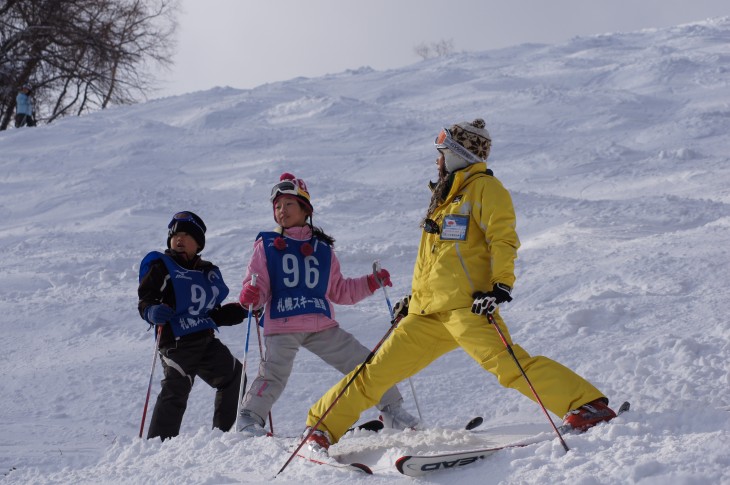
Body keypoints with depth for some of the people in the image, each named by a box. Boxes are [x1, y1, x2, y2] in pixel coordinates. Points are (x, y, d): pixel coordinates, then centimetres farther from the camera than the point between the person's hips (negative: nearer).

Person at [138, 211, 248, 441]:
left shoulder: (209, 272, 20)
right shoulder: (162, 266, 1)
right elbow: (144, 300, -6)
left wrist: (243, 310, 14)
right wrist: (152, 312, -28)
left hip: (207, 341, 7)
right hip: (177, 342, -7)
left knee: (235, 378, 14)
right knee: (176, 392, -16)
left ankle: (225, 431, 23)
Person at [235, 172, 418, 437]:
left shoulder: (323, 248, 17)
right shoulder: (266, 245, 9)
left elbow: (339, 291, 23)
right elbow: (257, 284, 2)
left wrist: (371, 283, 11)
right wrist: (251, 296, -21)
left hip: (323, 327, 3)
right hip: (281, 326, -3)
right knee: (273, 375, -23)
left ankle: (392, 411, 16)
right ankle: (249, 420, -7)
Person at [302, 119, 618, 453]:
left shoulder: (484, 188, 2)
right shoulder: (445, 196, 28)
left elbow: (503, 240, -10)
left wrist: (501, 285, -23)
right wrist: (412, 299, 29)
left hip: (466, 306, -8)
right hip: (428, 312, 8)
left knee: (506, 364, -26)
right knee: (376, 371, 9)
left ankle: (587, 405, -27)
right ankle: (322, 426, 19)